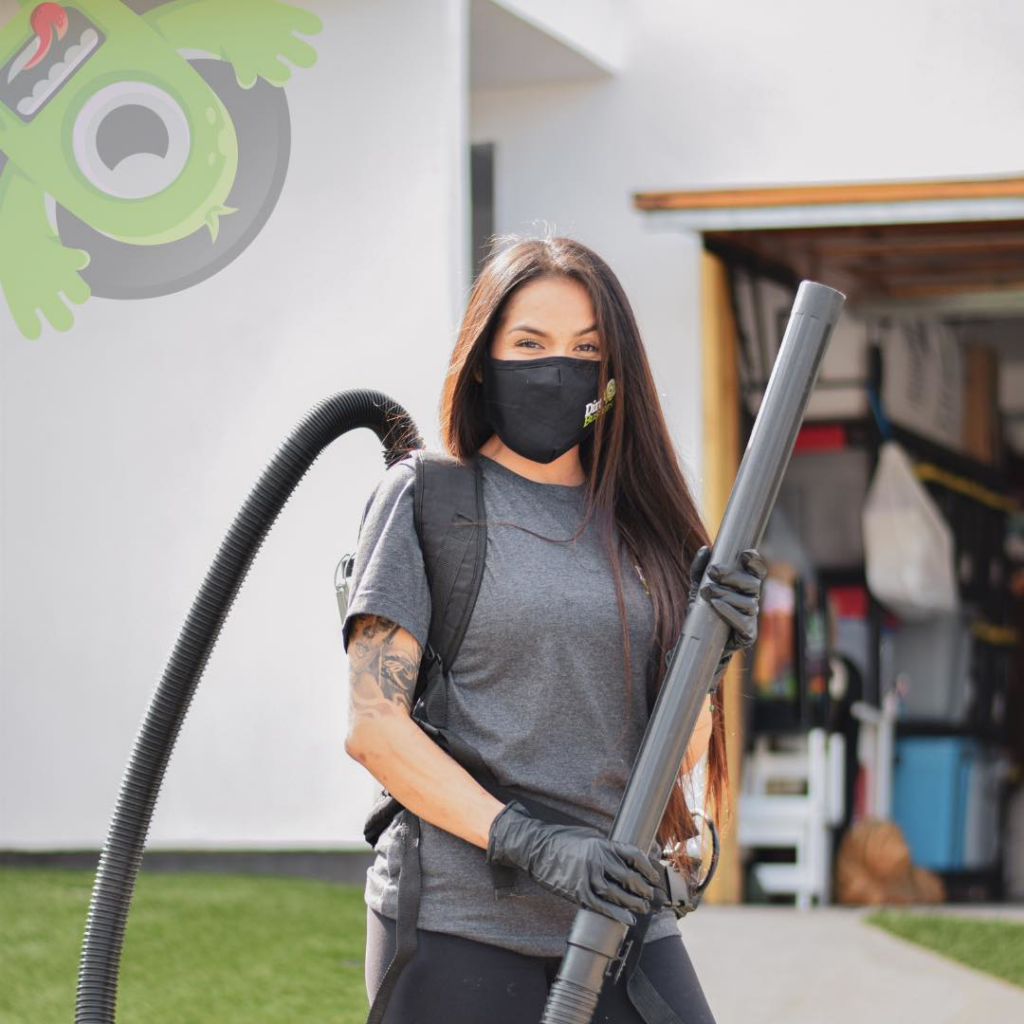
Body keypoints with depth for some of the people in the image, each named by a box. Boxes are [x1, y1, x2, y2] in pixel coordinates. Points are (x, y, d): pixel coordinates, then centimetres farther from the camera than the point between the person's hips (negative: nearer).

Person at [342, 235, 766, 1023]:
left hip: (620, 919, 4)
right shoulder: (424, 498, 1)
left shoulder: (636, 519, 14)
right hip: (460, 923, -4)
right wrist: (533, 846, -15)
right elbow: (373, 726, -7)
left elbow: (679, 754, 13)